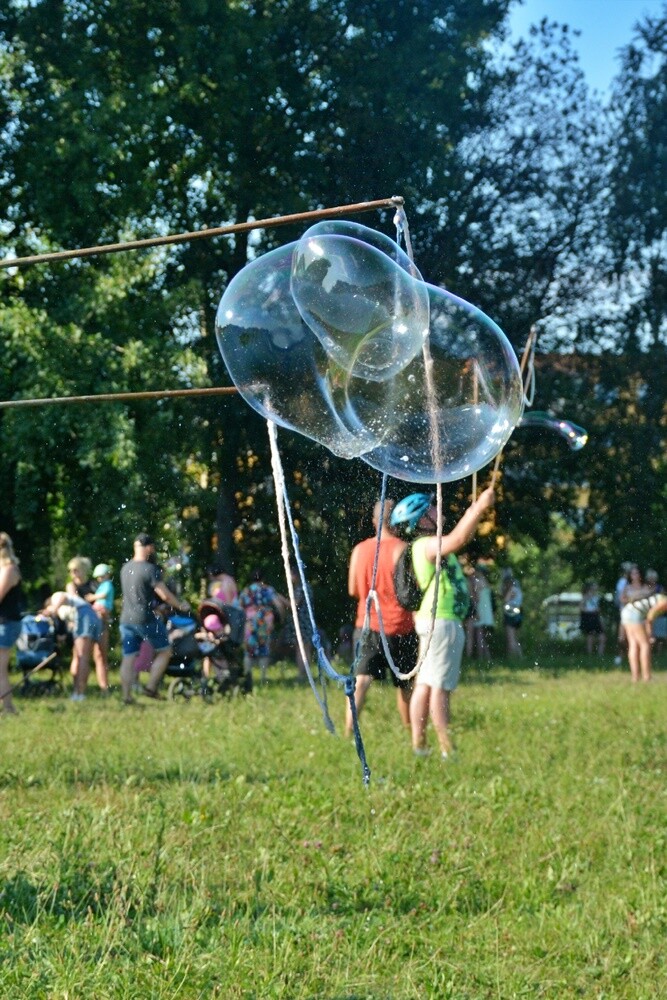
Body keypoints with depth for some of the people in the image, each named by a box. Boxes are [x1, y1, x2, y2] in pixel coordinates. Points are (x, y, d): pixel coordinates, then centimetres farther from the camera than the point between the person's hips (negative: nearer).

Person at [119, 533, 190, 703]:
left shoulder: (125, 568, 9)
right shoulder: (150, 569, -14)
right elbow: (165, 595, -15)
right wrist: (181, 606, 0)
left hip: (126, 619, 7)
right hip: (146, 619, -6)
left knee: (128, 657, 6)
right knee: (165, 651, 9)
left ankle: (126, 696, 3)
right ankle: (151, 687, 2)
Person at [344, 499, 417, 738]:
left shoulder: (360, 549, 3)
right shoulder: (400, 549, -10)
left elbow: (353, 590, 9)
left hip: (367, 626, 3)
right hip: (398, 628, -2)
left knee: (361, 680, -6)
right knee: (405, 684, 12)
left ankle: (349, 731, -22)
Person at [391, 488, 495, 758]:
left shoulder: (430, 544, 17)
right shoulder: (427, 544, -15)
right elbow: (458, 538, -29)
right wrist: (480, 507, -27)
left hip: (433, 621, 11)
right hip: (443, 622, -11)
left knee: (425, 684, 8)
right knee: (440, 686, -10)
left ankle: (419, 744, 8)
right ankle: (448, 749, -10)